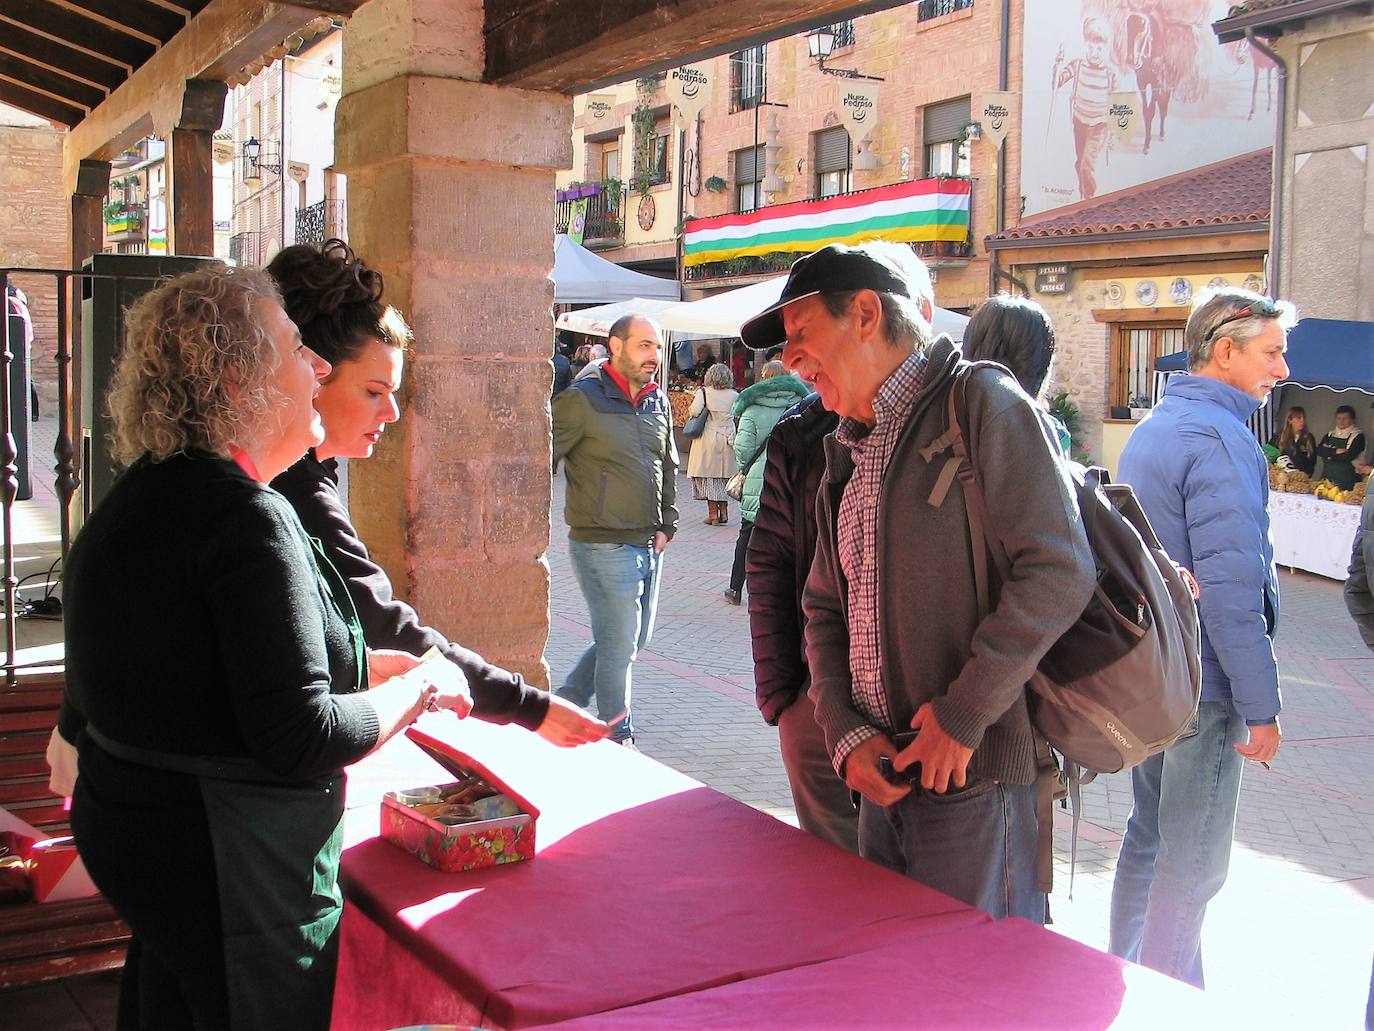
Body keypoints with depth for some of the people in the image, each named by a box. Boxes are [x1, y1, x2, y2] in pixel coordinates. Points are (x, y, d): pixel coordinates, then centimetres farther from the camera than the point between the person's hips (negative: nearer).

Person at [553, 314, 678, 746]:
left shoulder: (658, 403, 11)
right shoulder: (581, 400, -11)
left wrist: (666, 525, 14)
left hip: (648, 546, 8)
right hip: (603, 546, -8)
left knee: (633, 640, 15)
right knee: (619, 644, -2)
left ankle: (565, 702, 31)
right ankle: (618, 742, 12)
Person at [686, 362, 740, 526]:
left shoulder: (704, 392, -7)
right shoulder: (734, 395, 1)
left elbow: (695, 410, -19)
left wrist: (690, 411, 3)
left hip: (708, 437, -3)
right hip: (728, 437, 3)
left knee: (708, 475, 3)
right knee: (724, 474, 14)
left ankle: (713, 513, 3)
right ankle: (724, 511, 17)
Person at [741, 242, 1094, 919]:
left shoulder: (982, 404, -10)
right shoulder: (847, 453, 16)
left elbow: (1057, 571, -18)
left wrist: (963, 715, -17)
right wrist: (846, 734, 0)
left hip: (973, 771, -8)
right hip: (884, 775, 8)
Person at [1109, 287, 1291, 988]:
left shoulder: (1154, 427, 13)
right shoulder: (1220, 438, -18)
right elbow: (1231, 588, -22)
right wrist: (1261, 707, -16)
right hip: (1201, 687, -10)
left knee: (1148, 835, 19)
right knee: (1193, 862, 1)